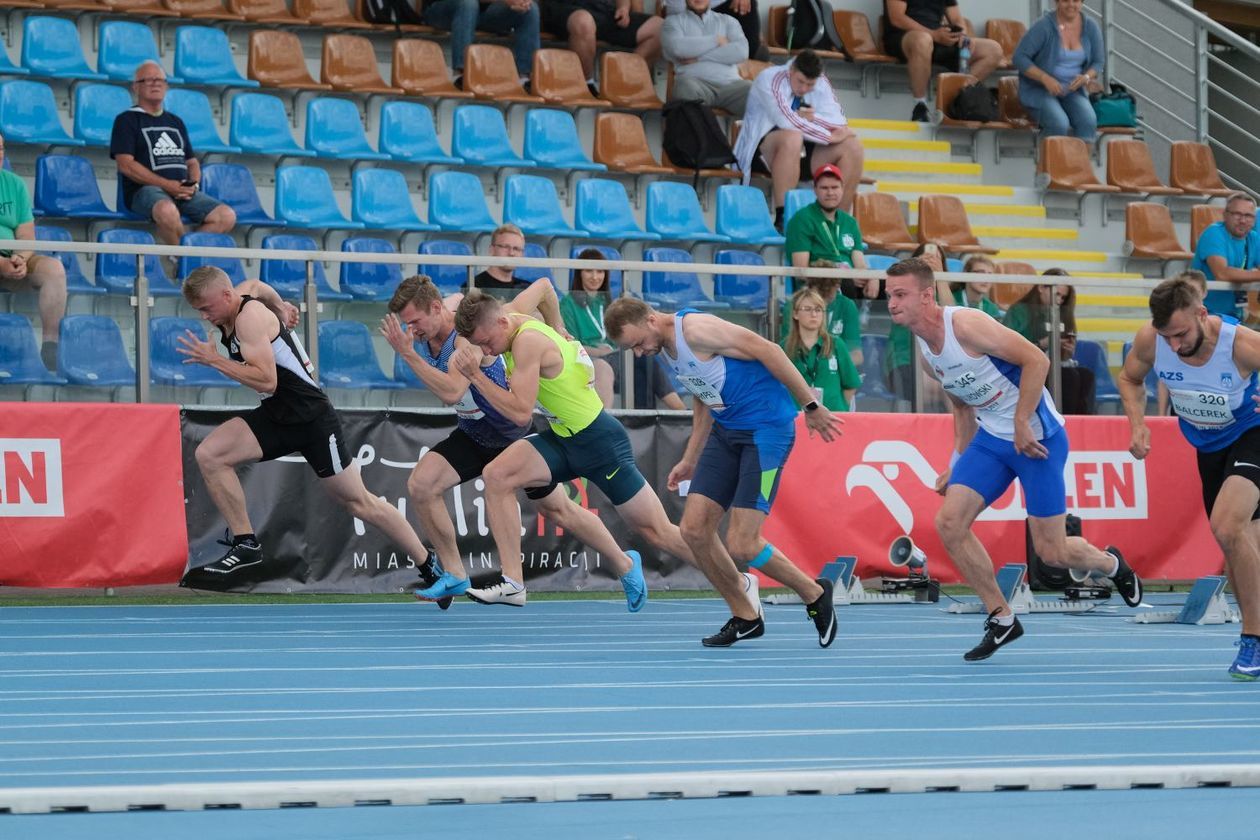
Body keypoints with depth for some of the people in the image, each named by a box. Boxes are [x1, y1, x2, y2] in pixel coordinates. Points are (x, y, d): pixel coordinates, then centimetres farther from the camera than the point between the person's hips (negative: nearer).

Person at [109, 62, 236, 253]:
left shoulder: (175, 122, 26)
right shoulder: (127, 120, 6)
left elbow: (192, 161, 26)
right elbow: (126, 165, -6)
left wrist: (193, 184, 1)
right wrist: (167, 185, -13)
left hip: (182, 192, 6)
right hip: (145, 189, -6)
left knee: (227, 216, -17)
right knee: (167, 211, -41)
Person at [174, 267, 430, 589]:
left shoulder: (250, 316, -21)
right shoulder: (233, 301, 4)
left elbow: (267, 381, -30)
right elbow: (256, 286, 28)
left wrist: (214, 360, -27)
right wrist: (280, 306, 43)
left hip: (310, 417, -8)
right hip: (275, 415, 8)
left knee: (359, 502, 1)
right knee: (209, 455, -13)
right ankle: (247, 549, -10)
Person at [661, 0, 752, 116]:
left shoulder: (728, 21, 25)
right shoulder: (674, 21, 20)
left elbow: (741, 51, 4)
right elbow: (677, 47, -4)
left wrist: (698, 57, -1)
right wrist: (717, 40, 6)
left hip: (729, 83, 2)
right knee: (688, 89, -40)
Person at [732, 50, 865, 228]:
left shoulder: (821, 85, 6)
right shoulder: (769, 79, -14)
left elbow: (840, 123, -4)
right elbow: (788, 122, -27)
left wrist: (813, 117, -21)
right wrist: (829, 137, -24)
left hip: (803, 153, 6)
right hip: (761, 150, -6)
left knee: (852, 147, -13)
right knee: (792, 138, -39)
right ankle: (781, 218, -40)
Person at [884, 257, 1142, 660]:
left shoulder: (965, 324, -21)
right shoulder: (926, 353, 5)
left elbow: (1036, 359, -22)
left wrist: (1022, 424, -21)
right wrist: (957, 466, 12)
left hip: (1037, 437, -8)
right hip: (991, 439, 8)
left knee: (1051, 552, -3)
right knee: (949, 522, -8)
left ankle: (1111, 564, 32)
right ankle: (1001, 619, 4)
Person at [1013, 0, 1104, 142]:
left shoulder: (1091, 28, 1)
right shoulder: (1044, 26, -13)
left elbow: (1097, 63, 10)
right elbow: (1019, 57, -14)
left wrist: (1086, 77, -13)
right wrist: (1045, 78, -25)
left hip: (1072, 91, 4)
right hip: (1039, 91, -4)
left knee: (1088, 121, -28)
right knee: (1059, 124, -33)